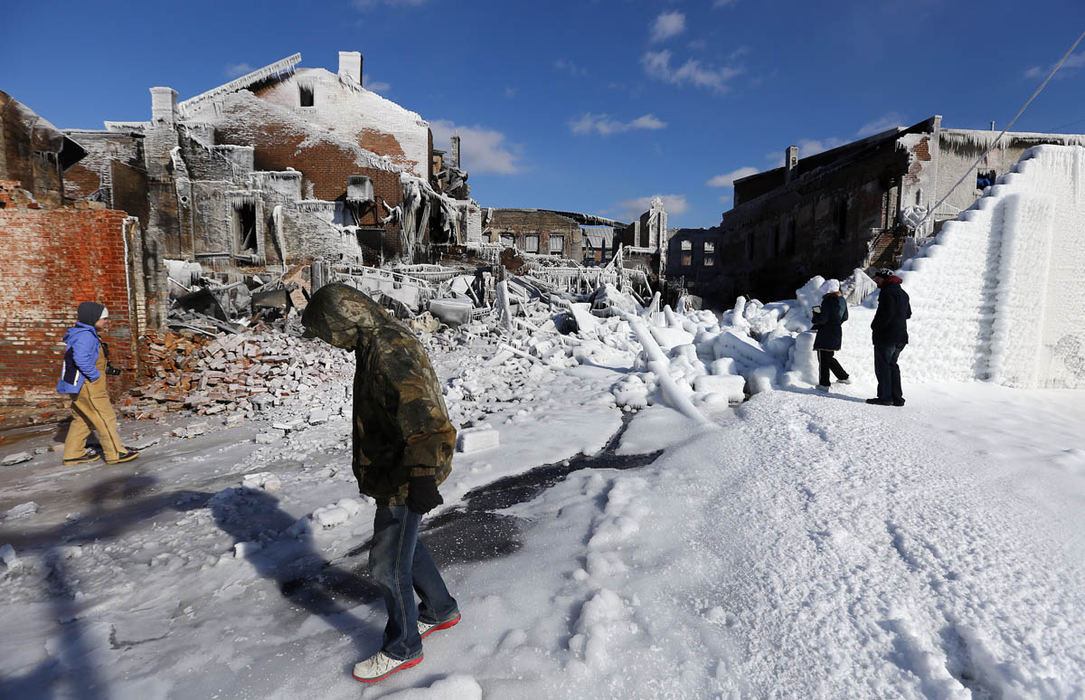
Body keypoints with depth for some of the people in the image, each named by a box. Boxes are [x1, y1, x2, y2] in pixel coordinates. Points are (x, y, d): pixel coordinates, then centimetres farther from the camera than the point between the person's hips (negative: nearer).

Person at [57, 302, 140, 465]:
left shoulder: (85, 333, 16)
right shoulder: (85, 335, -17)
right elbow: (81, 359, -29)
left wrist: (105, 368, 14)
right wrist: (96, 375, -20)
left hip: (79, 385, 11)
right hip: (86, 385, -11)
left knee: (82, 419, 17)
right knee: (106, 418, -4)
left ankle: (73, 454, 24)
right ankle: (115, 453, 1)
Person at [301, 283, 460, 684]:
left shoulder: (390, 355, -27)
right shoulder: (377, 343, 8)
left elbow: (421, 416, -39)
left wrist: (423, 475, -50)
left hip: (403, 480, -10)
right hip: (394, 471, 10)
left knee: (388, 564, 6)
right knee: (404, 547, 25)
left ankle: (402, 648, 29)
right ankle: (441, 610, 45)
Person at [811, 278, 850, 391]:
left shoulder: (827, 301, -17)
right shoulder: (842, 300, 8)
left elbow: (823, 319, -19)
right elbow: (845, 317, 17)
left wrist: (815, 315, -1)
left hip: (826, 334, -8)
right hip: (837, 332, 8)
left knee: (823, 359, 0)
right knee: (829, 357, 23)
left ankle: (824, 385, 2)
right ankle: (844, 377, 28)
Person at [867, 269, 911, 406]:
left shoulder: (887, 292, -13)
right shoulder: (903, 293, 18)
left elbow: (887, 313, -21)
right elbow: (908, 314, 21)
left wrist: (875, 327, -11)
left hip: (886, 336, -9)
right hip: (900, 336, 9)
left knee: (882, 366, -4)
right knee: (892, 365, 15)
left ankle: (885, 397, -5)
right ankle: (897, 398, 16)